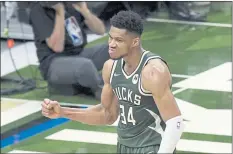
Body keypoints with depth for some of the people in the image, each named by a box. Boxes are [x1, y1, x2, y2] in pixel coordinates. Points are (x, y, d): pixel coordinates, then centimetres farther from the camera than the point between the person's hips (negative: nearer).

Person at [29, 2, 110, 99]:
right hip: (54, 63, -6)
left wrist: (84, 10, -13)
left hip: (80, 55, 7)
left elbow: (101, 30, 3)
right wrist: (60, 12, -24)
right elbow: (57, 47, -21)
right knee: (85, 65, -37)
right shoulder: (39, 9, -13)